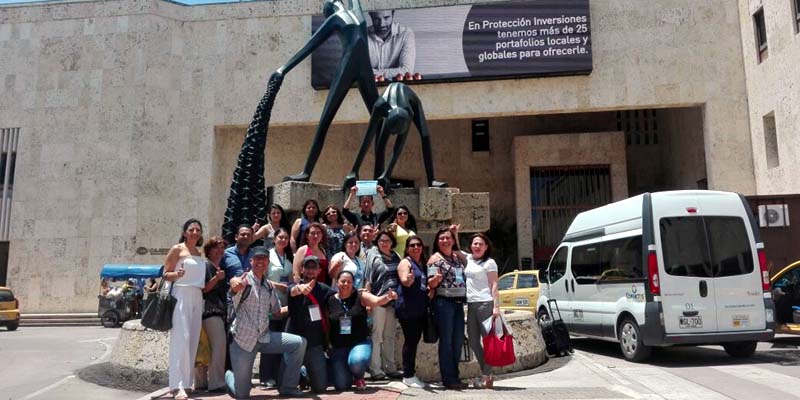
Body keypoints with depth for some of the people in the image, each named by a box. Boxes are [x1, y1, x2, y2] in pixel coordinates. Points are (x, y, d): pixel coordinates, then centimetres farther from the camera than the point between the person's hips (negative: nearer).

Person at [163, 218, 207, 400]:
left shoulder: (199, 254, 18)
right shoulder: (177, 249, 1)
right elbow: (166, 274, -3)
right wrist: (177, 274, -22)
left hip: (197, 298, 7)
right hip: (181, 295, -6)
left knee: (193, 340, 4)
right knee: (181, 339, -14)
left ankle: (185, 381, 11)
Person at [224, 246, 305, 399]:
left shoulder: (269, 286, 9)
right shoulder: (245, 280, -11)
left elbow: (277, 311, 19)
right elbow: (235, 284, -36)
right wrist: (234, 283, -60)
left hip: (265, 338, 5)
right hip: (243, 339, -5)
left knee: (299, 342, -9)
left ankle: (287, 387, 5)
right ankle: (230, 376, 35)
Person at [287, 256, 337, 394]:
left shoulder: (324, 289, 3)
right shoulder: (294, 287, -6)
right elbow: (292, 291, -30)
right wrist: (299, 288, -53)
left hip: (315, 345, 1)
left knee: (320, 387, -1)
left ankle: (310, 373, 32)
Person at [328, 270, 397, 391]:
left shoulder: (360, 297, -3)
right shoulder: (330, 301, 0)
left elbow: (377, 301, -20)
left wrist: (388, 297, -39)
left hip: (360, 342, -1)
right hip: (338, 346, 1)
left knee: (357, 362, -35)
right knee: (342, 385, -10)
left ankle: (359, 377, 4)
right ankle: (345, 371, 28)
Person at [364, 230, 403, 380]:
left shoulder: (396, 257, 13)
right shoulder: (373, 256, -1)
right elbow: (368, 280, -5)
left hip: (393, 300, 5)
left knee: (390, 336, 12)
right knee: (376, 335, -1)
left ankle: (390, 367, 20)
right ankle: (375, 369, 4)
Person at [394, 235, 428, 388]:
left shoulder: (423, 264, 17)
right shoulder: (405, 262, -5)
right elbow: (404, 281, -22)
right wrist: (408, 280, -44)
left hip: (421, 308, 8)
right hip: (407, 308, -8)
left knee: (415, 340, 11)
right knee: (410, 340, -8)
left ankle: (411, 373, 19)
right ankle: (408, 375, -2)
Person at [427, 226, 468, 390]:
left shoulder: (458, 256, 13)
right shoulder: (435, 258, -4)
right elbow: (431, 283, -12)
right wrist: (436, 278, -31)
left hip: (459, 302, 6)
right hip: (444, 302, -6)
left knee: (458, 340, 9)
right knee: (446, 340, -2)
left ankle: (455, 376, 19)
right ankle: (447, 379, 4)